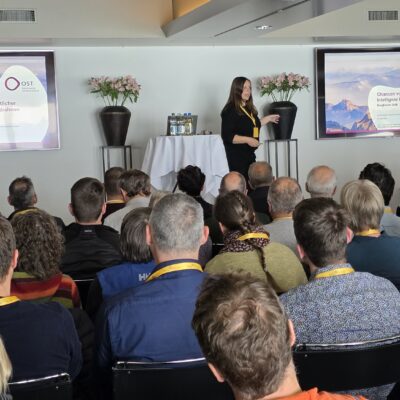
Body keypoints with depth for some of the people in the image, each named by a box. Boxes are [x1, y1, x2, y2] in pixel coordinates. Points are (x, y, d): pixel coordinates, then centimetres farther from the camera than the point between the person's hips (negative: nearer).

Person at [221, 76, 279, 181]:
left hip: (250, 154, 9)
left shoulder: (249, 108, 14)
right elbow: (227, 136, -19)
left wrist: (268, 118, 25)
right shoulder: (230, 110, -13)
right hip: (236, 156, -9)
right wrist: (247, 139, -24)